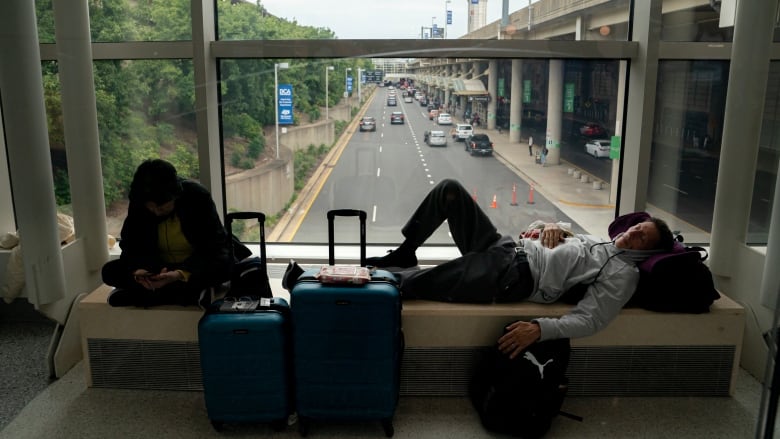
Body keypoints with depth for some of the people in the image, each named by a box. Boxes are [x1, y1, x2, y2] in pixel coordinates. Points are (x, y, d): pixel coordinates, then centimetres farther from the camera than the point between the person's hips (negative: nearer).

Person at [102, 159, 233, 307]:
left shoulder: (197, 197, -21)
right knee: (109, 271, -18)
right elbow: (132, 246, -9)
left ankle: (139, 294, -27)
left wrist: (181, 274, -40)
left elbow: (213, 248, -24)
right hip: (159, 267, 3)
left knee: (225, 265, -36)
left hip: (197, 267, -2)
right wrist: (136, 270, -33)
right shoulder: (138, 203, -11)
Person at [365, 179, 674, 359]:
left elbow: (589, 320, -14)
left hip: (509, 278, -8)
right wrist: (551, 226, 5)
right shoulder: (598, 240, 21)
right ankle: (404, 255, 12)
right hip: (505, 247, 8)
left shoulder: (623, 274, -2)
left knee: (412, 284, -23)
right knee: (449, 190, -1)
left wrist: (540, 328, -28)